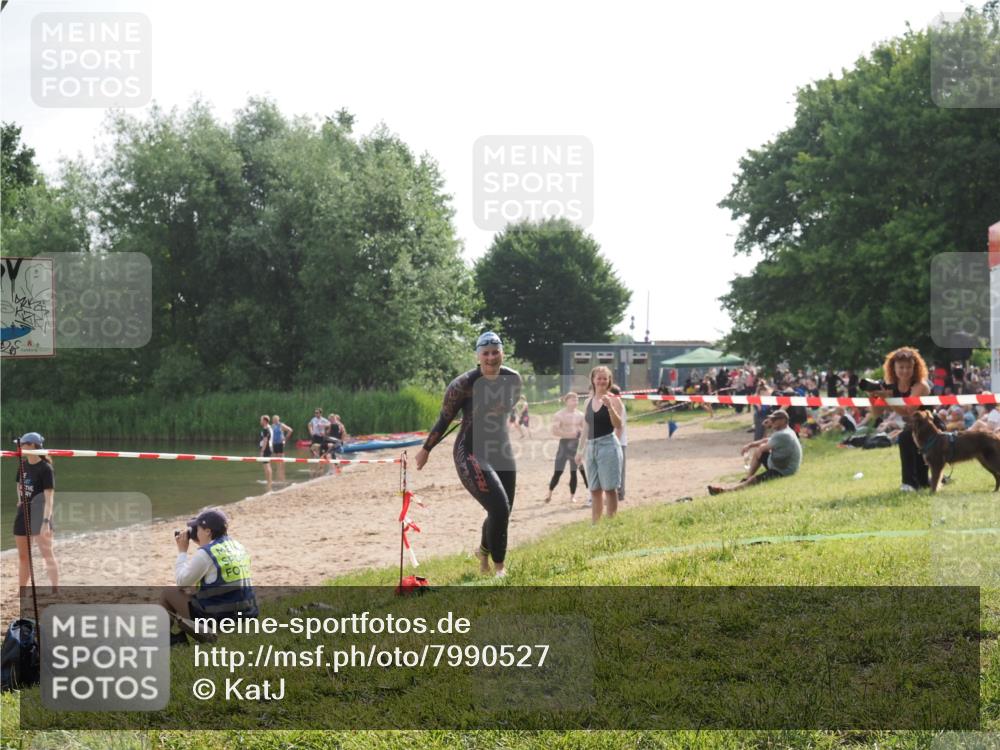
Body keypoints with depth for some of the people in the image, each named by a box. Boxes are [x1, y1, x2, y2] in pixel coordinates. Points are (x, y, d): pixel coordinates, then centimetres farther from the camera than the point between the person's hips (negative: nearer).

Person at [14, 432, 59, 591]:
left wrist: (46, 521, -31)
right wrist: (21, 501, 8)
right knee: (23, 556, 14)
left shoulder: (45, 469, -16)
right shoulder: (23, 465, 6)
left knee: (47, 553, -11)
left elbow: (49, 497, -22)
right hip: (23, 513, 8)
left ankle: (56, 591, -12)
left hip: (39, 514, -8)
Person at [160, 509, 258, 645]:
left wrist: (182, 551, 4)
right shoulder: (239, 548, 9)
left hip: (219, 619, -8)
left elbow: (181, 582, -5)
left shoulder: (205, 553, -15)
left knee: (168, 594, 9)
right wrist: (202, 545, 20)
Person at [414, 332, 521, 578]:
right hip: (471, 454, -6)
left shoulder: (513, 379, -3)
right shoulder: (464, 384, -17)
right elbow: (444, 419, -6)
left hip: (501, 451, 6)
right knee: (499, 508, -17)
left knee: (503, 511, 12)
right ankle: (499, 566, 2)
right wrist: (426, 450, 2)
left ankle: (484, 550, 43)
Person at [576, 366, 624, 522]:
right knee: (594, 489, 9)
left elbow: (618, 425, -14)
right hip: (591, 447, 6)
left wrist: (609, 406, -26)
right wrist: (581, 450, 18)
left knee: (610, 488, -5)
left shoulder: (613, 399, -4)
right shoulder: (589, 401, 13)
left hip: (608, 445, -6)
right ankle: (595, 523, 14)